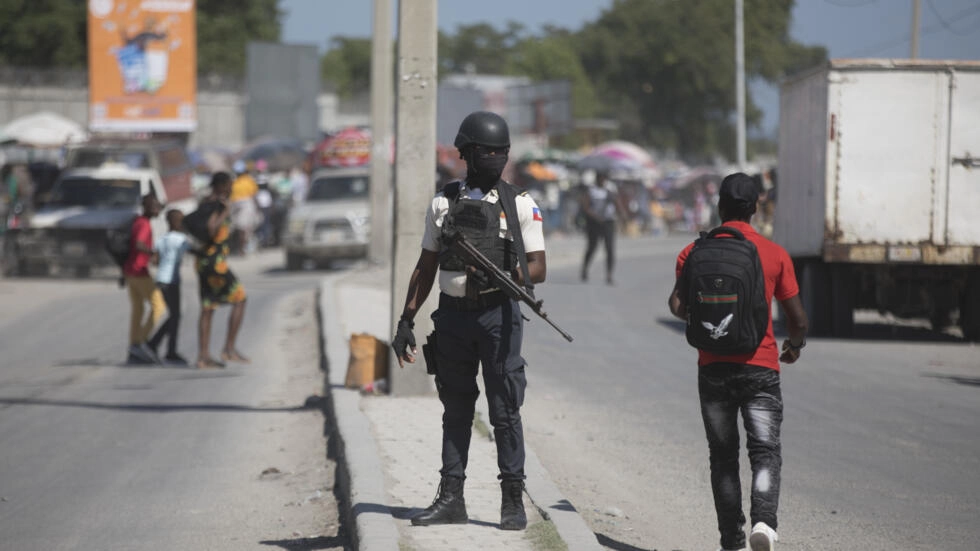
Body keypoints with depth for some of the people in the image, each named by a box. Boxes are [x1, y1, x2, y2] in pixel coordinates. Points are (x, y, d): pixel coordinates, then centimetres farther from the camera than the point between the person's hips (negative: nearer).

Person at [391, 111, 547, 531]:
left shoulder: (519, 204, 3)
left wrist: (516, 277, -24)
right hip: (453, 314, 3)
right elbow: (426, 268, 14)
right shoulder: (444, 202, 9)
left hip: (498, 313, -3)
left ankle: (513, 500, 3)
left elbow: (538, 268, -1)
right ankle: (451, 498, 13)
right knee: (455, 409, 8)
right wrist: (405, 321, 8)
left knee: (505, 409, -2)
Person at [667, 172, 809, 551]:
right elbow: (797, 317, 2)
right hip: (760, 366, -1)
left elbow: (677, 303, -8)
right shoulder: (775, 254, 0)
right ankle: (763, 519, -25)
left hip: (713, 367, 1)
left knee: (723, 456, 10)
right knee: (765, 450, 0)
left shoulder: (696, 251, 2)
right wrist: (795, 345, 23)